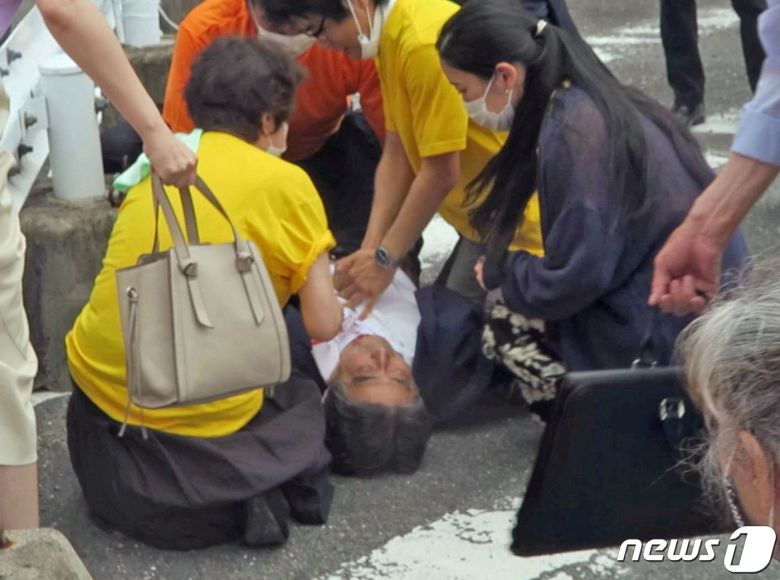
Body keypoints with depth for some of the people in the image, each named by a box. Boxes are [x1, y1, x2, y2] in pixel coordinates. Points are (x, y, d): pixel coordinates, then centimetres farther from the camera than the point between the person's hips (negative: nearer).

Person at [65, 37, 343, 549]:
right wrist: (320, 288, 19)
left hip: (101, 394, 4)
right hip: (200, 421, -4)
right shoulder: (284, 183, -4)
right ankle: (252, 483, -1)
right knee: (304, 398, 27)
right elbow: (324, 325, -3)